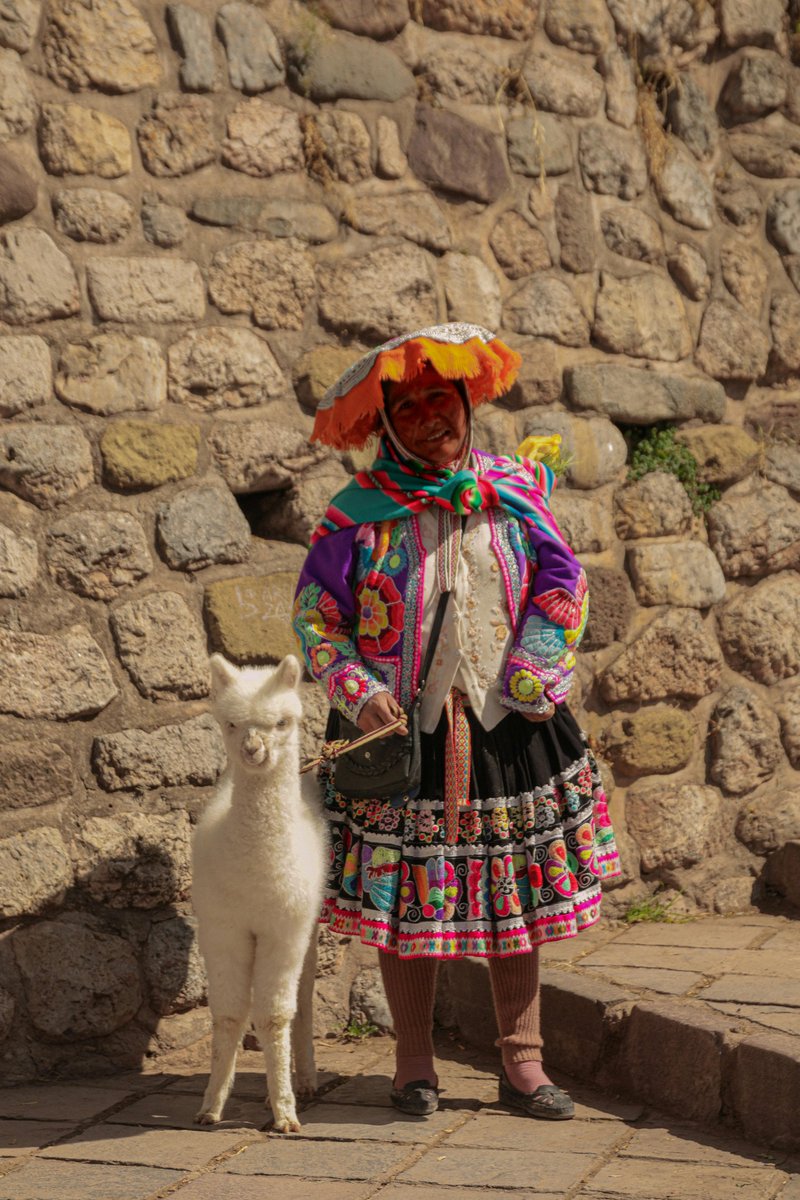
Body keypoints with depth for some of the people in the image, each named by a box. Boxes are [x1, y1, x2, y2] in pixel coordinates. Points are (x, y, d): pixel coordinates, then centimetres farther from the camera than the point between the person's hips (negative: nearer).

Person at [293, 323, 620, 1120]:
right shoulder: (360, 514, -4)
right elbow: (316, 611, 1)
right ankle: (414, 1064, 17)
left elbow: (562, 589, 4)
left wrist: (530, 681, -7)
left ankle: (522, 1063, 17)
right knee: (406, 898, 3)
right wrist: (358, 691, -12)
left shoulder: (512, 494, 2)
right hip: (402, 725, -2)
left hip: (508, 724, 2)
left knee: (516, 897, 6)